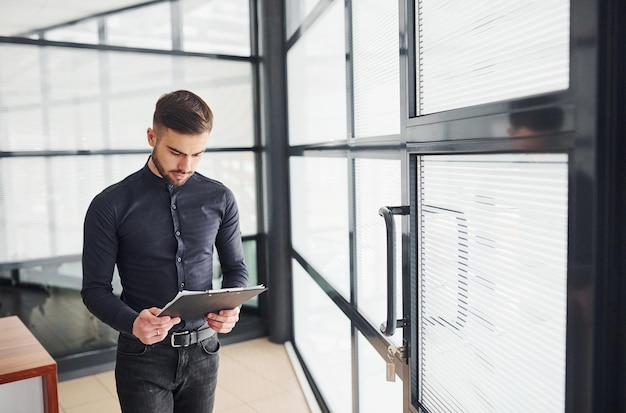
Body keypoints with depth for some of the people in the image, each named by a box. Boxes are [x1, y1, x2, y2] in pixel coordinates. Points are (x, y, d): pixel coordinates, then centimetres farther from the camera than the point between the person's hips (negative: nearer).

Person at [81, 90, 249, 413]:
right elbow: (95, 288, -6)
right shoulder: (111, 205, -9)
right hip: (143, 355, -2)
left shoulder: (219, 199, -2)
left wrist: (231, 308, -14)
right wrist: (131, 322, -25)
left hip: (203, 350, 3)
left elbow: (235, 268, 6)